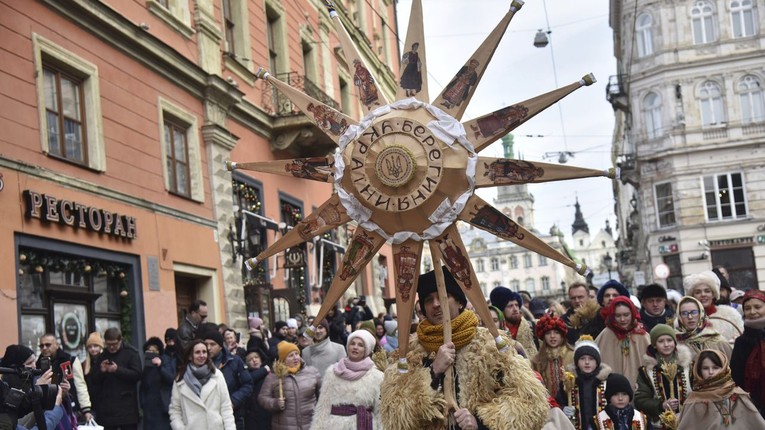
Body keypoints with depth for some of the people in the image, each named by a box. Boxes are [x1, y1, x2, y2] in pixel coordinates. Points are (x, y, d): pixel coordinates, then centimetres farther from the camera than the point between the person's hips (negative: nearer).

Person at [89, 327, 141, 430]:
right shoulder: (102, 356, 14)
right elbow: (94, 380, 12)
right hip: (106, 406, 4)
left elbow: (137, 375, -10)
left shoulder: (131, 353, 1)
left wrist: (118, 370, -18)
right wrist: (101, 371, -8)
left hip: (126, 406, -4)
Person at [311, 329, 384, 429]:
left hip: (364, 424, -1)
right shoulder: (332, 372, 4)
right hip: (336, 424, 1)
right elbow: (323, 406, 5)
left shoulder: (376, 376, 0)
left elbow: (380, 411, 1)